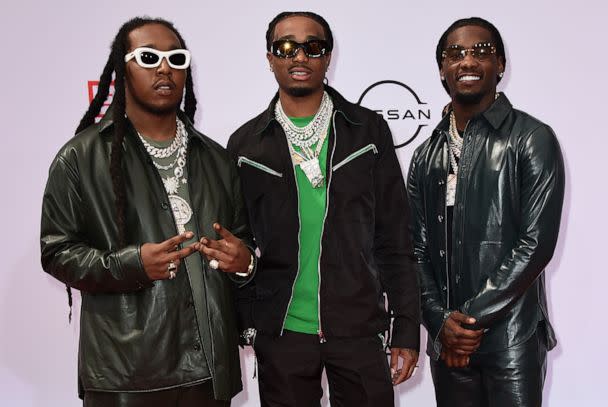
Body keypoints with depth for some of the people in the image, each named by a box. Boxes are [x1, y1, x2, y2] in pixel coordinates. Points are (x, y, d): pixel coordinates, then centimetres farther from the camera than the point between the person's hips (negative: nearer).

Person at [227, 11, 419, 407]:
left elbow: (394, 239, 1)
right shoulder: (246, 144, 2)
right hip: (280, 332, 1)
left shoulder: (369, 130, 1)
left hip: (359, 328, 0)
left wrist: (407, 329, -2)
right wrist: (243, 324, 2)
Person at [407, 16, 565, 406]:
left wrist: (472, 317, -13)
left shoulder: (532, 139, -4)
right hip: (448, 343, 4)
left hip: (512, 340, -4)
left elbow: (536, 243, -11)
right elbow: (418, 249, 8)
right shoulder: (426, 156, 10)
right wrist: (441, 320, -7)